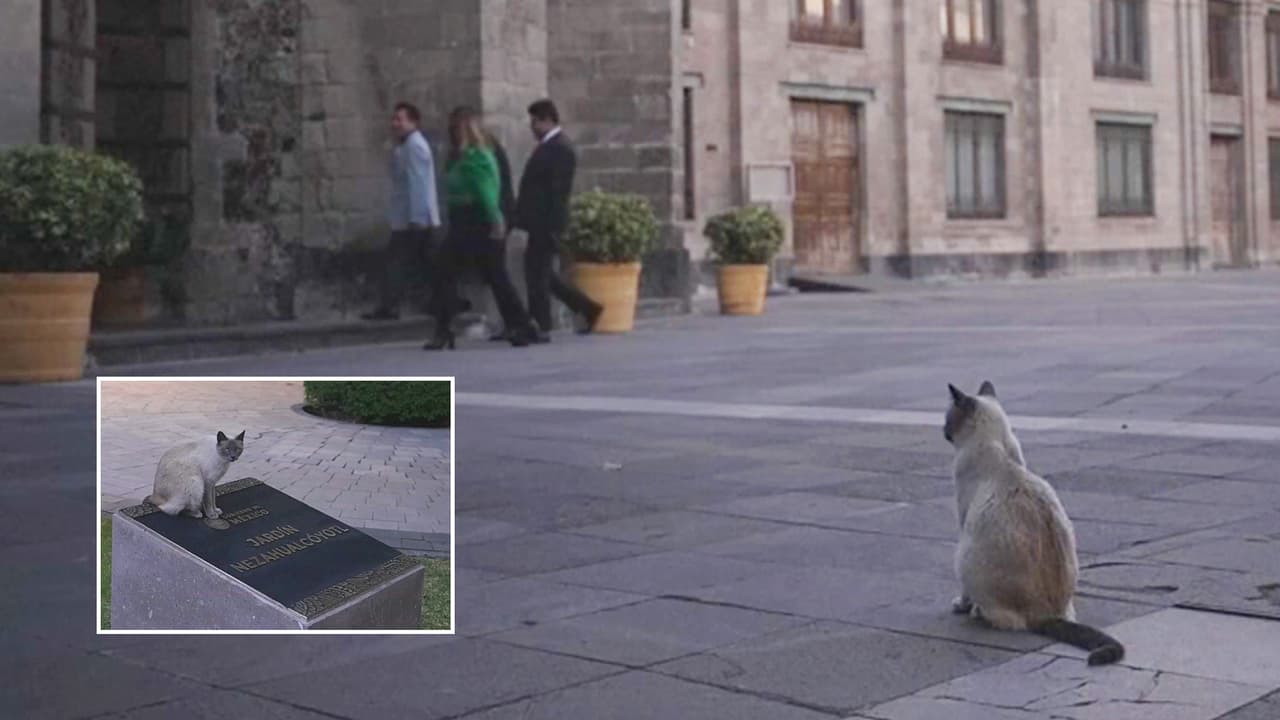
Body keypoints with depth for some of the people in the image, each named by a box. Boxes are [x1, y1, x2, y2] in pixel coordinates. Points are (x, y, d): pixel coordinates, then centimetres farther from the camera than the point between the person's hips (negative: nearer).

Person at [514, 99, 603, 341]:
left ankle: (541, 328, 3)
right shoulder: (547, 146, 15)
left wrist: (550, 227, -21)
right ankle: (587, 308, 20)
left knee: (537, 273, -5)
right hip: (538, 222, 10)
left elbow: (559, 191, -19)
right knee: (540, 273, 14)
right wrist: (521, 216, 17)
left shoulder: (560, 148, -14)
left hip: (545, 223, -10)